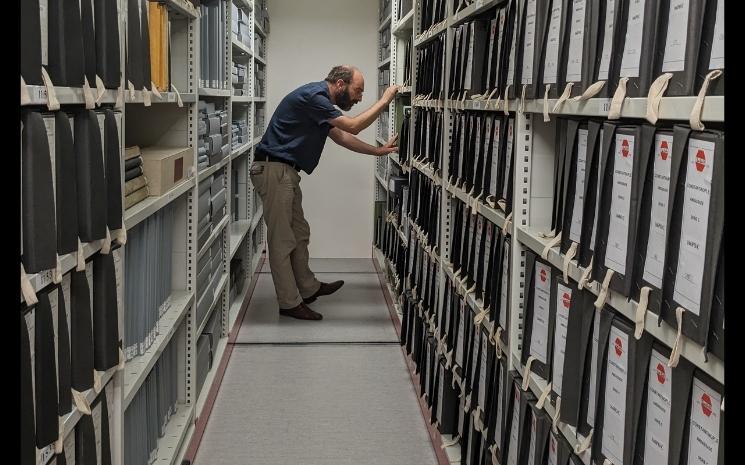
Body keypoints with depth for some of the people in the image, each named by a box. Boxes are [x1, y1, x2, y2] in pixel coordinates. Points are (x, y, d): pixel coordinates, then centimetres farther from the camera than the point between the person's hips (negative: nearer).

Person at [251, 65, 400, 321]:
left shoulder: (320, 102, 15)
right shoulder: (312, 97, -17)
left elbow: (341, 137, 21)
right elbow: (353, 126, -18)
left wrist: (378, 150, 16)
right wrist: (384, 101, -9)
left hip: (286, 172, 10)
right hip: (274, 170, -10)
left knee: (299, 233, 18)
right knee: (282, 240, -3)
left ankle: (308, 289, 31)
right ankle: (289, 303, 5)